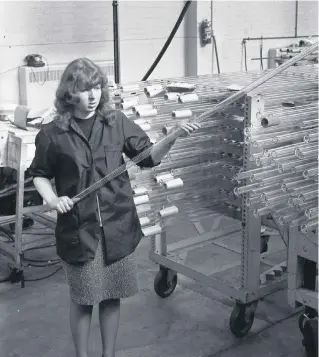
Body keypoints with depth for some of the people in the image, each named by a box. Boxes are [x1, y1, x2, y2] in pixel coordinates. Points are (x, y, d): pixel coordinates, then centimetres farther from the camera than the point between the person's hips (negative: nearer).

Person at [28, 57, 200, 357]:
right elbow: (39, 175, 6)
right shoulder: (52, 133, -6)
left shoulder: (116, 122, -2)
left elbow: (148, 157, 2)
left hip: (117, 224, 2)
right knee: (82, 299, 10)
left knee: (112, 296, 14)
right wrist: (52, 200, -12)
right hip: (78, 228, -2)